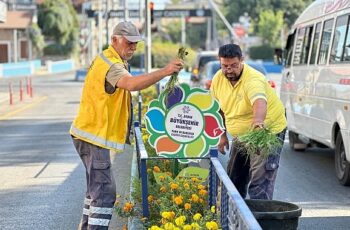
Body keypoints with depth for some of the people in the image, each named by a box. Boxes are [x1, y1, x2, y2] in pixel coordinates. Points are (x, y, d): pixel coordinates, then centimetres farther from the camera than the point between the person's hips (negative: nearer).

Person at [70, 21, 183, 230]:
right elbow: (132, 84, -41)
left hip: (94, 134, 11)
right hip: (94, 136, -11)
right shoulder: (110, 65, -21)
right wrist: (164, 72, -49)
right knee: (104, 190, -15)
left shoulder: (109, 60, 16)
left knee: (97, 187, 21)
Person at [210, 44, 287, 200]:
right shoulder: (218, 79, -6)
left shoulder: (253, 79, -27)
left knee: (260, 182, -15)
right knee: (233, 180, 14)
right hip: (240, 137, 7)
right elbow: (221, 109, 11)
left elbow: (260, 101, -49)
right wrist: (223, 135, 11)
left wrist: (258, 120, -69)